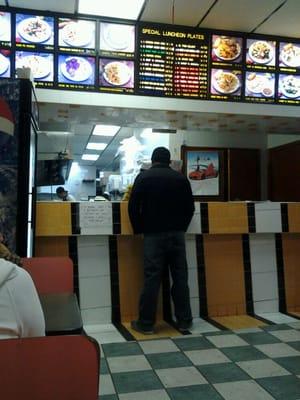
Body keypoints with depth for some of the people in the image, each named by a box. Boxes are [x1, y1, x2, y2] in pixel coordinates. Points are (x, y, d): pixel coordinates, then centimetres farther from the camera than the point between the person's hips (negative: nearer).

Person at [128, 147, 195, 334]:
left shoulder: (143, 177, 1)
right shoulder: (181, 178, 7)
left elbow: (133, 207, -3)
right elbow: (190, 207, 7)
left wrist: (139, 229, 8)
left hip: (154, 234, -2)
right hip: (177, 234, 2)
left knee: (152, 279, -1)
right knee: (180, 277, 8)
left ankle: (146, 323, 6)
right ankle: (184, 321, 15)